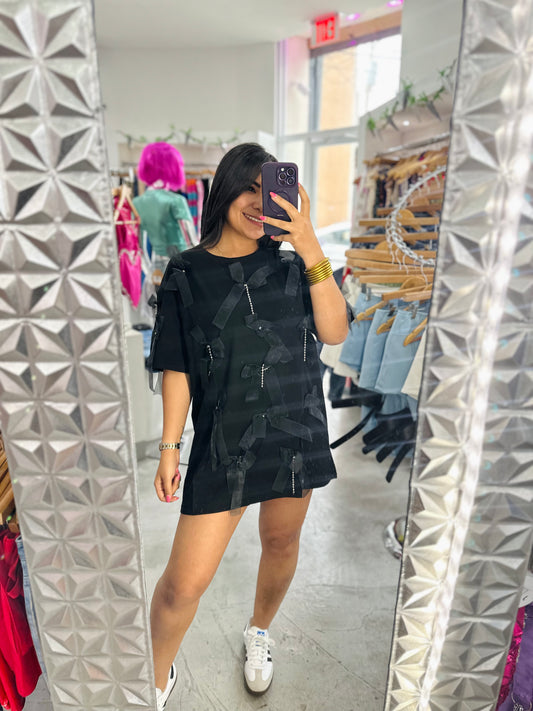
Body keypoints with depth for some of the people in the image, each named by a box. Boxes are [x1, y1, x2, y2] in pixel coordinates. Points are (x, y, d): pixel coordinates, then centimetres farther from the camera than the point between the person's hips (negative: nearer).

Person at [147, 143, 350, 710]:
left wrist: (312, 251, -19)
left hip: (296, 430, 3)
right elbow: (177, 367, -1)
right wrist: (170, 447, -2)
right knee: (183, 583, -1)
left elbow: (335, 332, -10)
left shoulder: (290, 264, 2)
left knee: (281, 543, 20)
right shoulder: (187, 272, -3)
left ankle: (258, 632, 53)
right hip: (223, 440, -2)